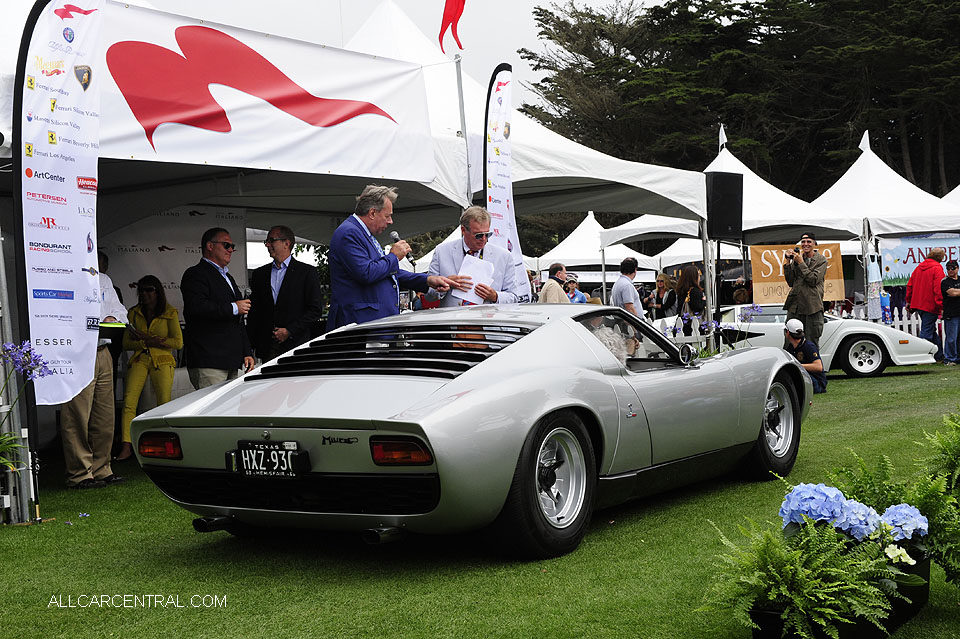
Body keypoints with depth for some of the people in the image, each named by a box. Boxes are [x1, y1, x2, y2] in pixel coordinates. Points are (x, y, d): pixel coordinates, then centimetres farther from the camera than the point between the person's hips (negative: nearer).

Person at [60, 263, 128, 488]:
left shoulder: (103, 280, 20)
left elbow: (119, 309, 21)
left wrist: (112, 318, -2)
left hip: (103, 353, 7)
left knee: (105, 416, 8)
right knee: (77, 417, -7)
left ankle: (101, 469, 18)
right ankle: (79, 474, 0)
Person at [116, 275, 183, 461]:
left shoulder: (170, 313, 6)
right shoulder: (134, 313, 14)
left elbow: (178, 343, 0)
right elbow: (126, 343, 11)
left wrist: (150, 338, -7)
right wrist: (146, 343, -7)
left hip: (162, 361, -2)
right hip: (139, 360, 2)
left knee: (164, 404, -11)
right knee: (128, 401, -15)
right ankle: (126, 446, -18)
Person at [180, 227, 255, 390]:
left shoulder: (228, 278, 27)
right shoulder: (195, 274, -3)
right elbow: (196, 307, -22)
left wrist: (247, 353, 21)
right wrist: (233, 308, -15)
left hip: (231, 362, 9)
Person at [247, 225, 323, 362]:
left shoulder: (307, 272, 3)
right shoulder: (259, 274, 16)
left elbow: (316, 310, -3)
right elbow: (253, 313, 16)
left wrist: (289, 331, -10)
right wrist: (250, 346, 6)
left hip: (296, 345, -3)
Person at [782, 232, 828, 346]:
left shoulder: (821, 260, 3)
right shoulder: (796, 258, 13)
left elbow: (813, 280, -10)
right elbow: (790, 282, 9)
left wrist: (801, 263, -9)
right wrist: (787, 263, 2)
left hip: (813, 306, -3)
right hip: (795, 305, 4)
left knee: (812, 343, -1)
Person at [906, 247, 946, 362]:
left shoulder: (919, 267, 12)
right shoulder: (937, 268, -11)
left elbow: (910, 284, 15)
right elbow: (938, 288, -18)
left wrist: (908, 301, 21)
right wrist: (940, 305, -17)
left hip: (918, 304, 8)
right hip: (930, 305, -8)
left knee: (931, 330, 16)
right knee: (927, 332, -5)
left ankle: (939, 355, 24)